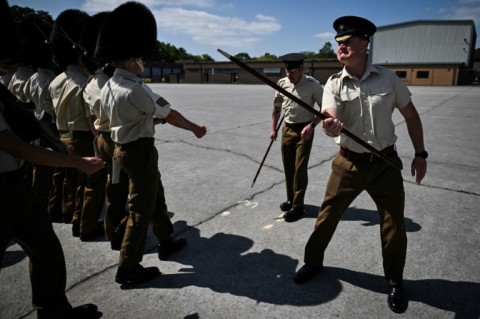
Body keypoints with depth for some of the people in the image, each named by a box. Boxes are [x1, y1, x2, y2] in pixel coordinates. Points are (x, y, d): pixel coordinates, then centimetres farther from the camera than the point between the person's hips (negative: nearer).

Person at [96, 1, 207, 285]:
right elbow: (169, 115, -16)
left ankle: (166, 241, 39)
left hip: (124, 147, 10)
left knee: (156, 196, 22)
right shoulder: (134, 89, -24)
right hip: (140, 151, -10)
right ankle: (128, 268, 11)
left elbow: (102, 119, 16)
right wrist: (195, 128, -2)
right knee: (141, 207, 0)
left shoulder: (109, 86, 6)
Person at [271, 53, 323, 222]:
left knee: (300, 168, -4)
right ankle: (291, 199, 30)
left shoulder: (312, 84, -15)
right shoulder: (282, 83, -1)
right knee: (288, 167, 13)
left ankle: (298, 205, 8)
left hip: (304, 129, -5)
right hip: (287, 128, 5)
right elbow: (277, 106, 12)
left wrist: (311, 125, -20)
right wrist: (273, 129, 9)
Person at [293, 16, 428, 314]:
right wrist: (330, 126, -45)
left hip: (385, 163, 0)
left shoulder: (388, 78, -3)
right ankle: (313, 262, 33)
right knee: (327, 217, 8)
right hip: (348, 163, 0)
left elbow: (411, 115, 6)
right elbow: (332, 125, -21)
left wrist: (420, 154, 3)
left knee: (394, 227, 7)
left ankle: (395, 282, 32)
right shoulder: (334, 84, -5)